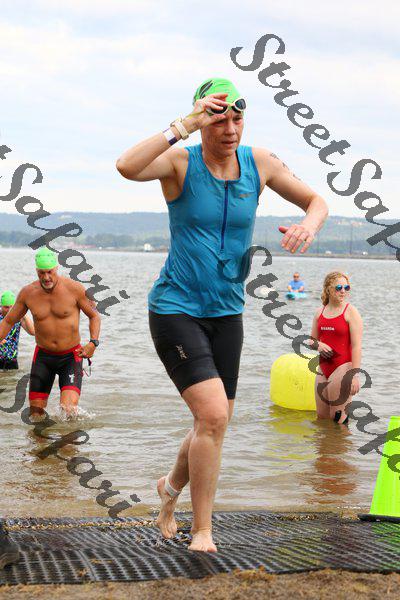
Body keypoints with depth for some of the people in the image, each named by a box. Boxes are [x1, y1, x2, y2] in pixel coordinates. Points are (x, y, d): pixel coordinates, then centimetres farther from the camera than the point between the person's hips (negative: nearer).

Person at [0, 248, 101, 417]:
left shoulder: (74, 289, -12)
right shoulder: (27, 293, -4)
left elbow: (94, 316, 0)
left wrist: (93, 343, -15)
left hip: (71, 357, -3)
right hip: (43, 357, 3)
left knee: (68, 409, -20)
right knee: (36, 414, 3)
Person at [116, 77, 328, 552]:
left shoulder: (258, 163, 0)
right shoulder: (180, 162, -12)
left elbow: (317, 201, 10)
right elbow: (126, 167, -33)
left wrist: (308, 224, -13)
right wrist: (185, 124, -31)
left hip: (226, 312, 5)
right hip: (175, 310, -5)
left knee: (214, 425, 11)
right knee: (213, 415, -18)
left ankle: (170, 487, 42)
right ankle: (201, 530, -1)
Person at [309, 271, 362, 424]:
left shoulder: (351, 312, -8)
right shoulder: (320, 312, 10)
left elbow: (356, 346, -13)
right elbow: (312, 339, 19)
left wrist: (354, 375, -19)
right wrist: (318, 345, -6)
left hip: (343, 366, -6)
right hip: (324, 367, 6)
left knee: (338, 418, -6)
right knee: (321, 417, 11)